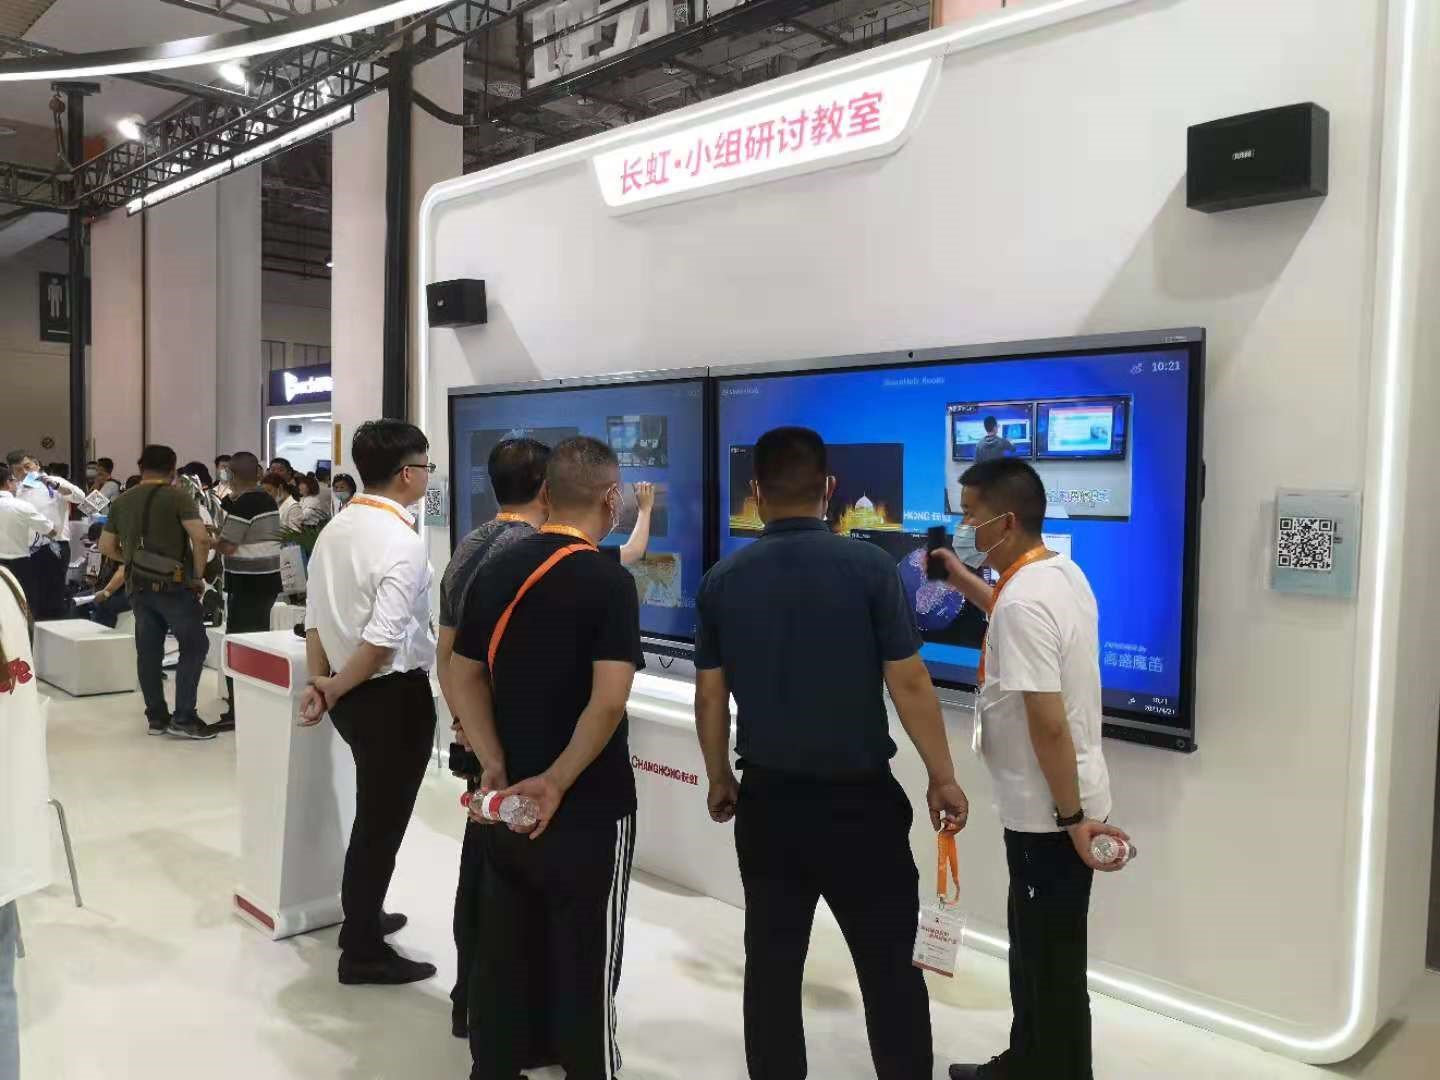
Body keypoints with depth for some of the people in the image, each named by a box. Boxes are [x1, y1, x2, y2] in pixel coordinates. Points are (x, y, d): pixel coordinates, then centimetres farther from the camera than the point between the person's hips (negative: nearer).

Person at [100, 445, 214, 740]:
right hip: (174, 585, -6)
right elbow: (201, 539, -19)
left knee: (148, 652, 10)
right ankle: (183, 718, -4)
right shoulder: (178, 496, -9)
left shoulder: (121, 502, 10)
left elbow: (106, 546, 15)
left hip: (139, 587, 6)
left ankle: (156, 717, 15)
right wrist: (198, 575, -9)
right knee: (194, 647, 0)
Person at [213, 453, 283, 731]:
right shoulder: (269, 500, 10)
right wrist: (223, 531, 19)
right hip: (269, 579, 8)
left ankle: (238, 711, -3)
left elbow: (227, 547, -16)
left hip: (246, 583, -8)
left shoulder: (241, 504, -15)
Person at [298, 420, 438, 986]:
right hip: (394, 696, -9)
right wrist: (333, 691, -14)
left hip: (353, 695, 9)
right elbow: (382, 642, -26)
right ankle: (364, 952, 22)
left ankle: (363, 918, 44)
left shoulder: (335, 530, 5)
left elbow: (315, 618, 5)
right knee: (383, 818, 7)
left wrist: (319, 681, 5)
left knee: (373, 811, 26)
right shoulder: (402, 542, -21)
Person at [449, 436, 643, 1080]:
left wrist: (497, 768, -1)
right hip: (589, 808, -6)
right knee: (584, 963, 8)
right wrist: (557, 781, -17)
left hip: (507, 799, 6)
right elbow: (608, 700, -25)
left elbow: (464, 676, 5)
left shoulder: (495, 571, 3)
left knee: (501, 949, 18)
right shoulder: (608, 580, -16)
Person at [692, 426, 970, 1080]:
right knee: (888, 965, 10)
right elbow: (909, 685, -10)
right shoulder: (868, 566, -11)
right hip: (860, 797, -3)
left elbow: (710, 697, 5)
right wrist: (942, 778, 1)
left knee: (772, 963, 14)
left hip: (767, 798, 3)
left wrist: (719, 779, 19)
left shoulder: (722, 581, -1)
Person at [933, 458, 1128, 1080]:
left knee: (1052, 963, 6)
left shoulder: (1023, 600, -26)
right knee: (1034, 949, 23)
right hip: (1055, 806, 10)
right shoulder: (1061, 574, 5)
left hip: (1049, 813, -10)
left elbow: (1048, 723, -28)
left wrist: (1074, 817, -23)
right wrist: (960, 578, 25)